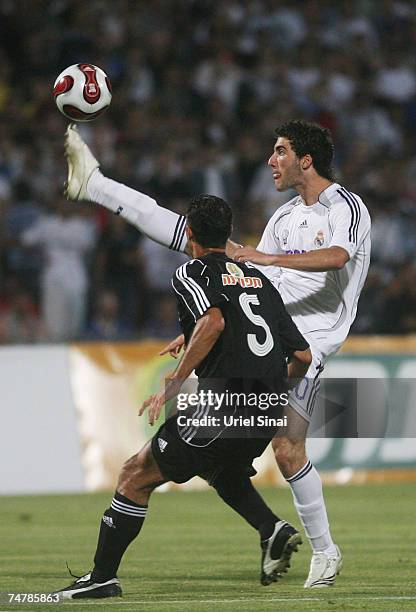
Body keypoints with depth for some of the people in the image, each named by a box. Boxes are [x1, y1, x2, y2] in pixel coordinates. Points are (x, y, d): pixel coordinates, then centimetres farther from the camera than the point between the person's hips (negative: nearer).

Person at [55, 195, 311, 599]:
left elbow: (213, 322, -21)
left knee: (136, 475, 5)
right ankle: (273, 529, 11)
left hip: (222, 408, -7)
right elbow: (303, 357, 17)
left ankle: (102, 576, 4)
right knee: (223, 472, 35)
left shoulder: (190, 274, 1)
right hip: (266, 414, 7)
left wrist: (173, 383, -17)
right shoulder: (258, 280, 20)